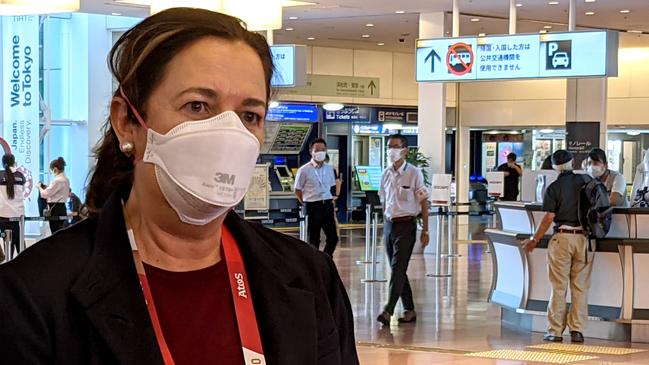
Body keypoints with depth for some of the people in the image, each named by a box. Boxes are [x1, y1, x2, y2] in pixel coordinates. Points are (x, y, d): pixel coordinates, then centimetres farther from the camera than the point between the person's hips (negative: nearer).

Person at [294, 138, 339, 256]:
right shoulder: (304, 170, -6)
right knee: (314, 240, 2)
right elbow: (298, 191, -1)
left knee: (333, 237, 2)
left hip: (327, 205, 4)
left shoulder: (329, 169, 8)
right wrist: (308, 205, -1)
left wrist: (330, 201, 9)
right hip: (313, 207, -4)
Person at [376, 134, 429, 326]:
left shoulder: (414, 173, -8)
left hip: (406, 225, -6)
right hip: (389, 224, 6)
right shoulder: (386, 174, 8)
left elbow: (423, 202, -6)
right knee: (397, 270, 9)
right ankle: (409, 310, 18)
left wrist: (425, 230, -7)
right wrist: (385, 226, 16)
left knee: (398, 270, -10)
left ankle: (388, 311, -14)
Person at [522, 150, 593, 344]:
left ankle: (555, 330, 5)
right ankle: (577, 330, 4)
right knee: (580, 287, 6)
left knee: (559, 287, 3)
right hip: (584, 237, 2)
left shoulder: (553, 188, -4)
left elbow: (549, 218, -8)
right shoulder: (586, 181, 5)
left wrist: (534, 240, 0)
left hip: (562, 237, -2)